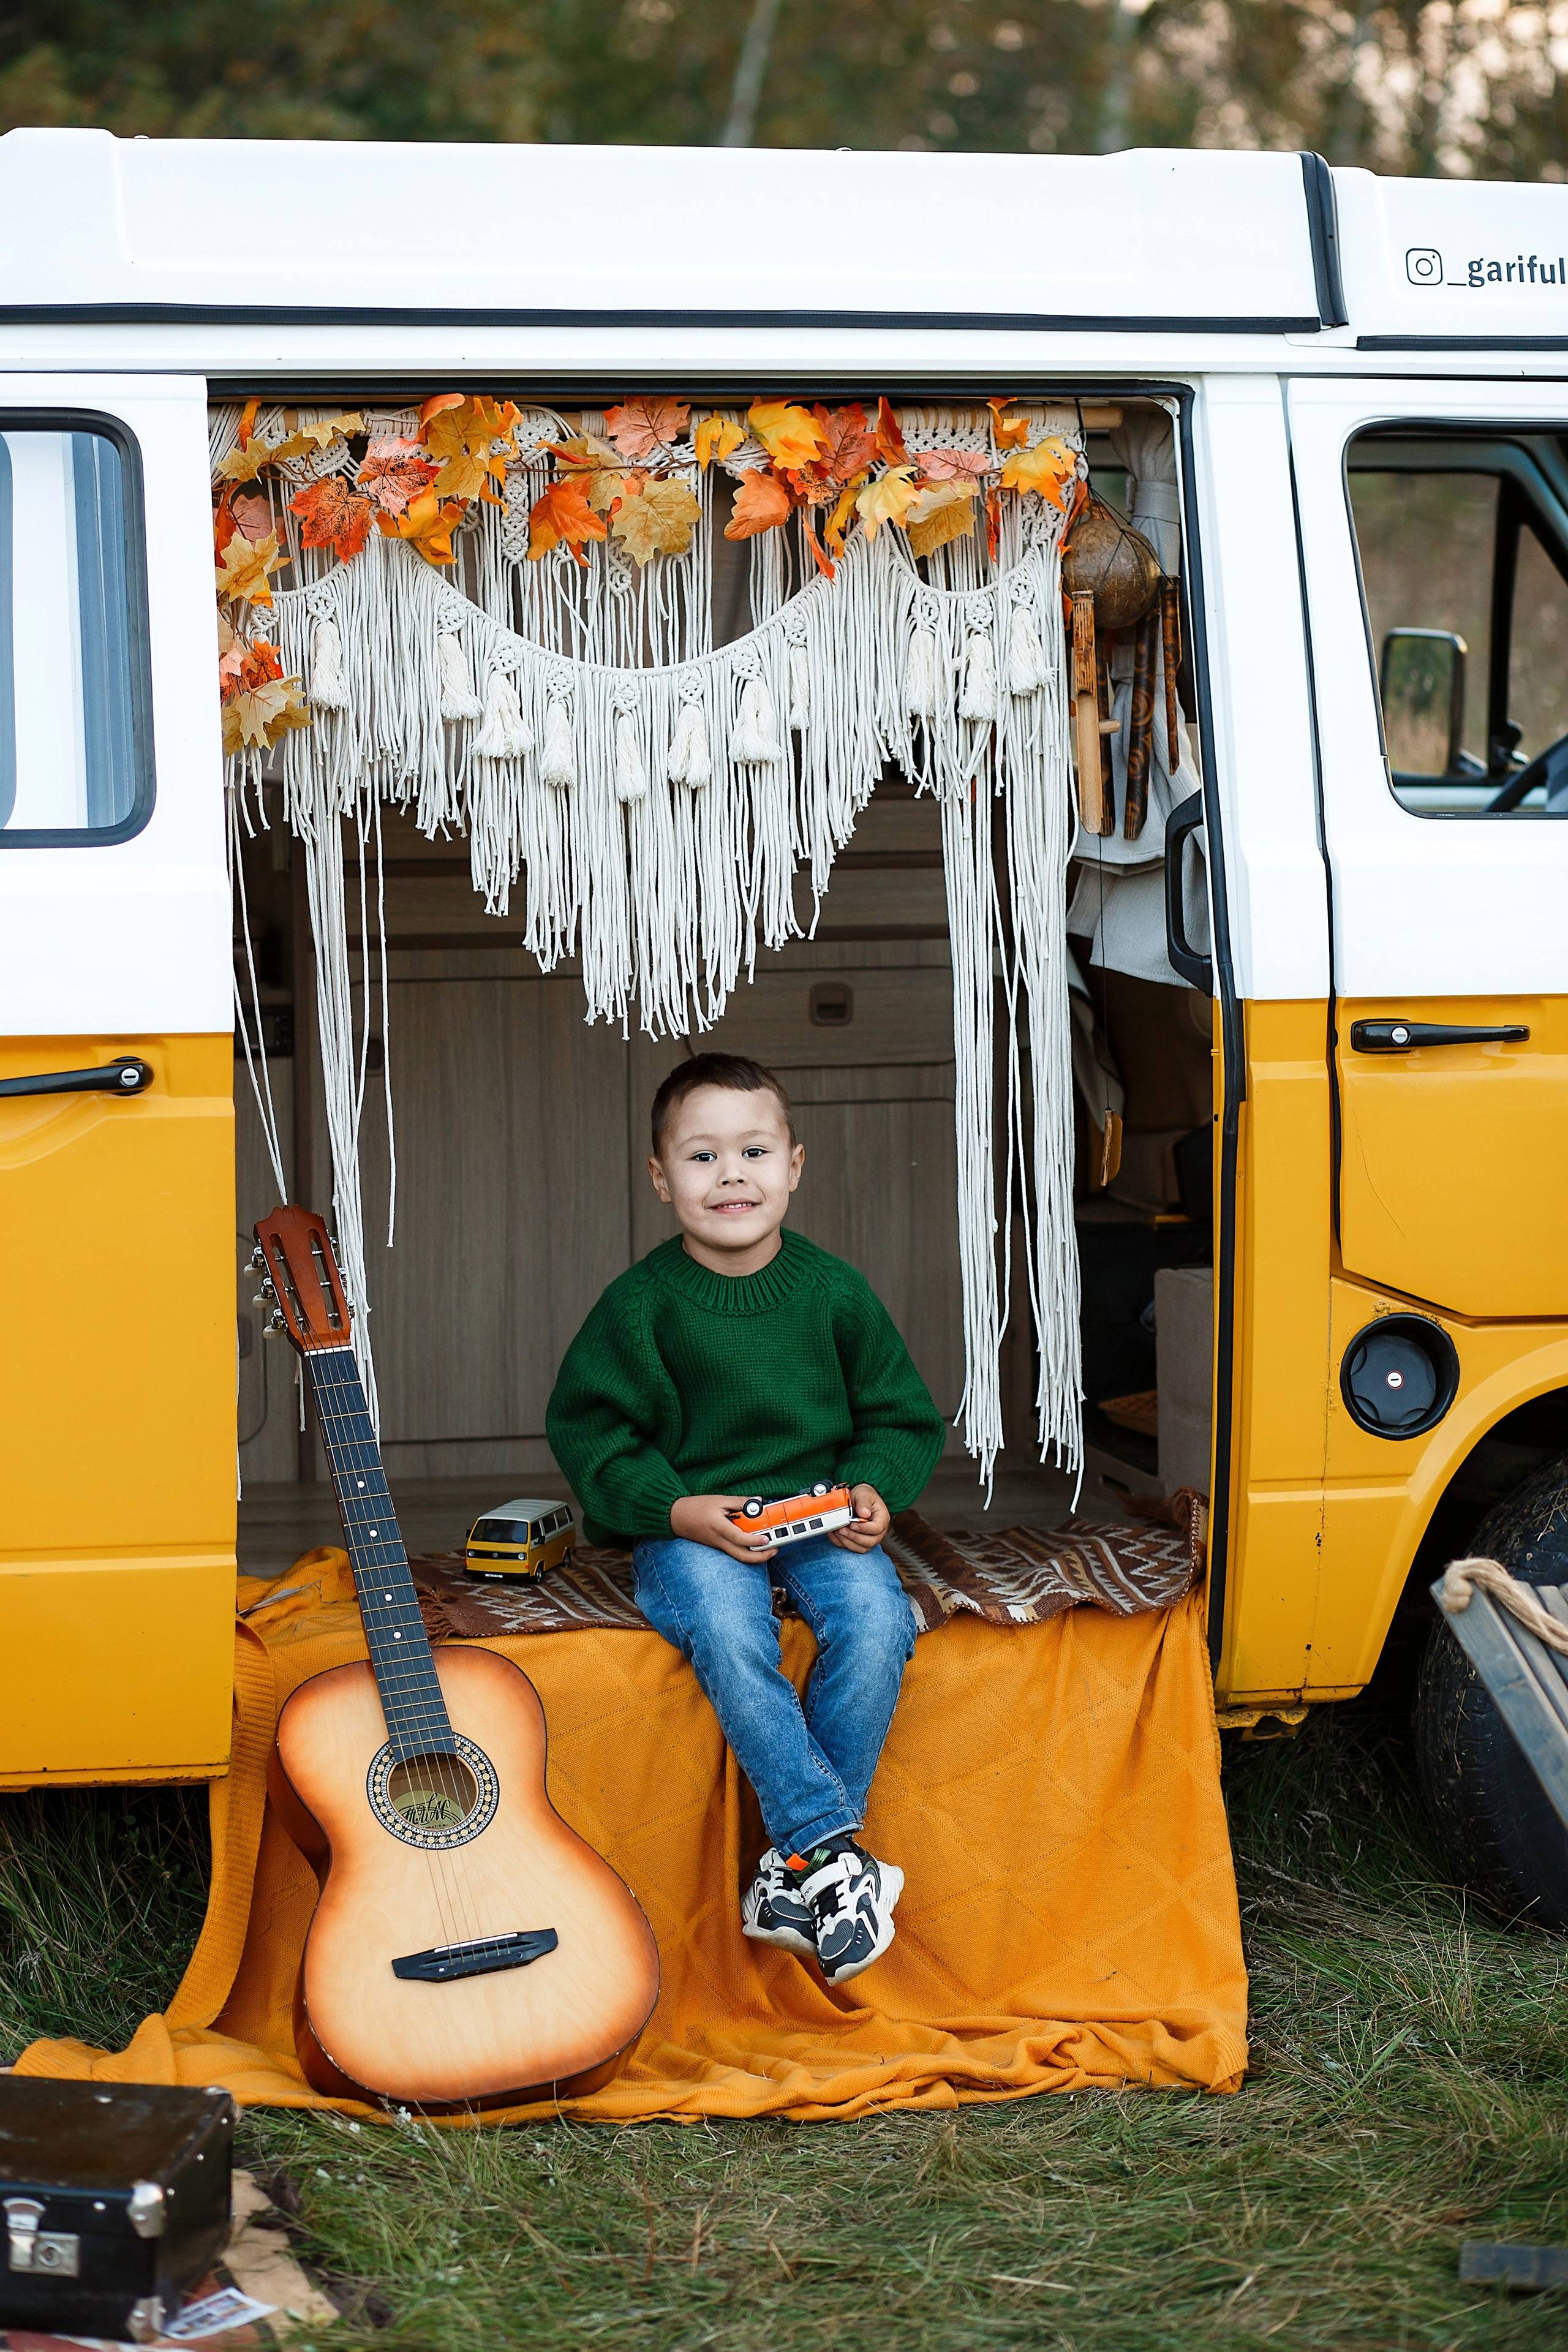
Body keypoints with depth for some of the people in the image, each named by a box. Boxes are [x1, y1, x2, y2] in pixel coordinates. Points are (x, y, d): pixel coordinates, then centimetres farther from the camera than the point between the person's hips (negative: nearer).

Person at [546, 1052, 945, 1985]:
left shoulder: (834, 1291, 2)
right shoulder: (642, 1303, -4)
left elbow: (901, 1413, 12)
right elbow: (587, 1427, 0)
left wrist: (874, 1488, -8)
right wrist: (677, 1509, -14)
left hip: (822, 1513, 2)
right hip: (689, 1521, -2)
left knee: (877, 1623, -27)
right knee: (727, 1634, -34)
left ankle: (797, 1870, -18)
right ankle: (835, 1847, -27)